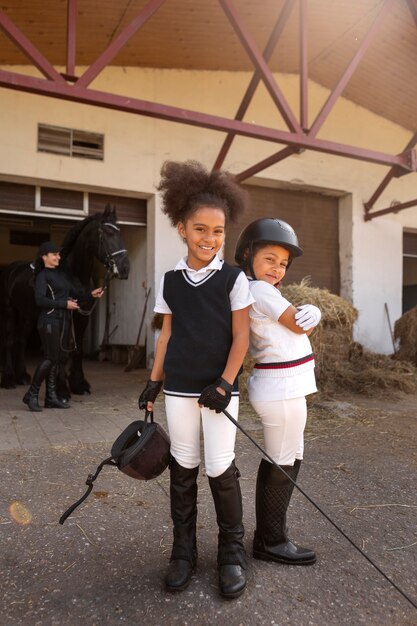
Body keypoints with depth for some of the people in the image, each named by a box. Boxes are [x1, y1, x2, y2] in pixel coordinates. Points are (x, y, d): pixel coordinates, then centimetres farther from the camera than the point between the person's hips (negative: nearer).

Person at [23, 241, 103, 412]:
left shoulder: (61, 275, 15)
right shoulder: (43, 276, -7)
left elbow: (75, 294, 17)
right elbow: (40, 300, -19)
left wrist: (91, 295, 0)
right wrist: (65, 304, -19)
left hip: (60, 321, 8)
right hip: (48, 321, -8)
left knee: (55, 359, 9)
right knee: (50, 358, -8)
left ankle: (51, 397, 15)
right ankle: (32, 394, 5)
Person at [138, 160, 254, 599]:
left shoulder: (233, 278, -5)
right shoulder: (170, 282, 4)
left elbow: (240, 337, -6)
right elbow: (166, 335, 9)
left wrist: (224, 385, -11)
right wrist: (153, 382, 7)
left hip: (219, 388, -3)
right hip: (179, 388, 3)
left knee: (221, 468, 1)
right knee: (182, 467, 11)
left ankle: (232, 552, 22)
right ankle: (183, 551, 27)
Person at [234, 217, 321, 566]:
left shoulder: (260, 290, 13)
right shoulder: (259, 290, -17)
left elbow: (303, 323, 8)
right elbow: (300, 327, -15)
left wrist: (313, 313, -13)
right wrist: (308, 318, 7)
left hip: (281, 387, 10)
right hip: (283, 389, -10)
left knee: (278, 461, 18)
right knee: (284, 465, 3)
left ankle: (268, 534, 32)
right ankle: (271, 541, 20)